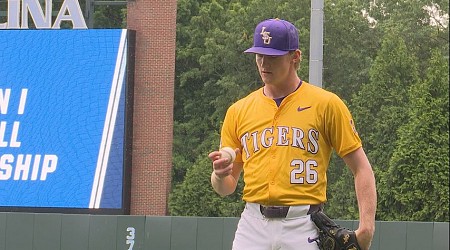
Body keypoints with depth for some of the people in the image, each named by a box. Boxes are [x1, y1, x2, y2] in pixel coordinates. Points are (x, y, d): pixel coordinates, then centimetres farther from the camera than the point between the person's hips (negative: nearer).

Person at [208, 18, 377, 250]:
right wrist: (220, 175, -8)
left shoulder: (326, 104, 2)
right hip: (253, 228, 3)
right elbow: (226, 187, 17)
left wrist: (366, 226, -12)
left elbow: (361, 168, 0)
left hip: (304, 228, -3)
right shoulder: (239, 111, 13)